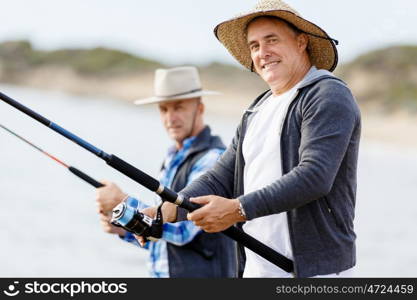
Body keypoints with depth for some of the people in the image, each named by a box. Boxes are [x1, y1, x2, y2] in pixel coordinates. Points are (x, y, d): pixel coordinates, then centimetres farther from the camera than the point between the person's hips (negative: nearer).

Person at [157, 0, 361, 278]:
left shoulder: (328, 96, -9)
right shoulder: (257, 112, 17)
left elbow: (314, 177, -22)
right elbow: (220, 179, 11)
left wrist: (238, 209, -25)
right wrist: (168, 210, -6)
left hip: (315, 270, -7)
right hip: (256, 269, 8)